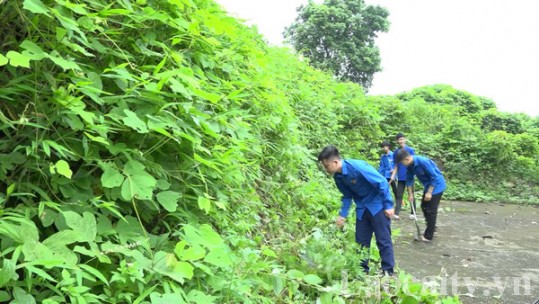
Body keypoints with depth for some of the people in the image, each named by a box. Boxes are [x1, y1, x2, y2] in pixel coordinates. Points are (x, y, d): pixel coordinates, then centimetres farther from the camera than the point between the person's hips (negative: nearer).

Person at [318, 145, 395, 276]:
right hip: (362, 208, 7)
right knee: (361, 240, 11)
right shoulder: (338, 176, -6)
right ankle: (362, 269, 23)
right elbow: (347, 196, 9)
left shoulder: (357, 167, -30)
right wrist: (342, 215, -1)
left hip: (378, 205, -7)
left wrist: (388, 206, -19)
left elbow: (382, 183, -23)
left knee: (383, 240, 0)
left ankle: (388, 271, 10)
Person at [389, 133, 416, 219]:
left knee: (411, 195, 7)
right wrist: (393, 176, 3)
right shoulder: (396, 152, 6)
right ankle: (396, 213, 2)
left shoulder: (410, 150, -6)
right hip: (400, 177, 3)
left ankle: (412, 213, 16)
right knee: (398, 195, 2)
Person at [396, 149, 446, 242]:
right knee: (424, 207, 16)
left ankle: (428, 236, 3)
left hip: (436, 185, -9)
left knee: (431, 210, -5)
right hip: (428, 185, 9)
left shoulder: (422, 161, -29)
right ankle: (431, 229, 31)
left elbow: (434, 177, -25)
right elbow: (409, 179, 7)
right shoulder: (410, 165, -5)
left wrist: (429, 192, -21)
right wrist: (410, 194, 9)